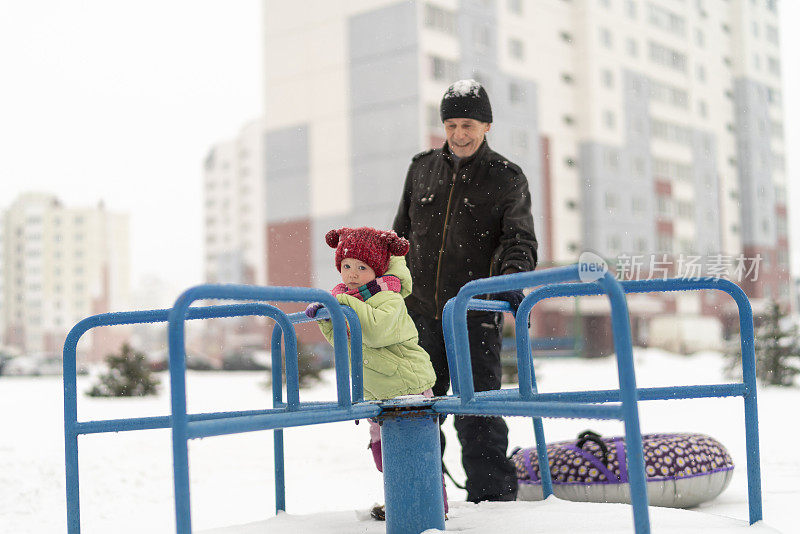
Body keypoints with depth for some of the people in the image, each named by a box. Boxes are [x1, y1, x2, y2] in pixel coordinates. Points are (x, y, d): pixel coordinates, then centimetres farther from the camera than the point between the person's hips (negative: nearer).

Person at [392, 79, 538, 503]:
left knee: (477, 414, -7)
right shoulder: (422, 169, 11)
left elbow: (519, 240, -10)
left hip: (475, 314, -4)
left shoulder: (507, 178, 1)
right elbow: (401, 236, 18)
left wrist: (511, 280, -30)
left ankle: (492, 499, 4)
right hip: (420, 312, 4)